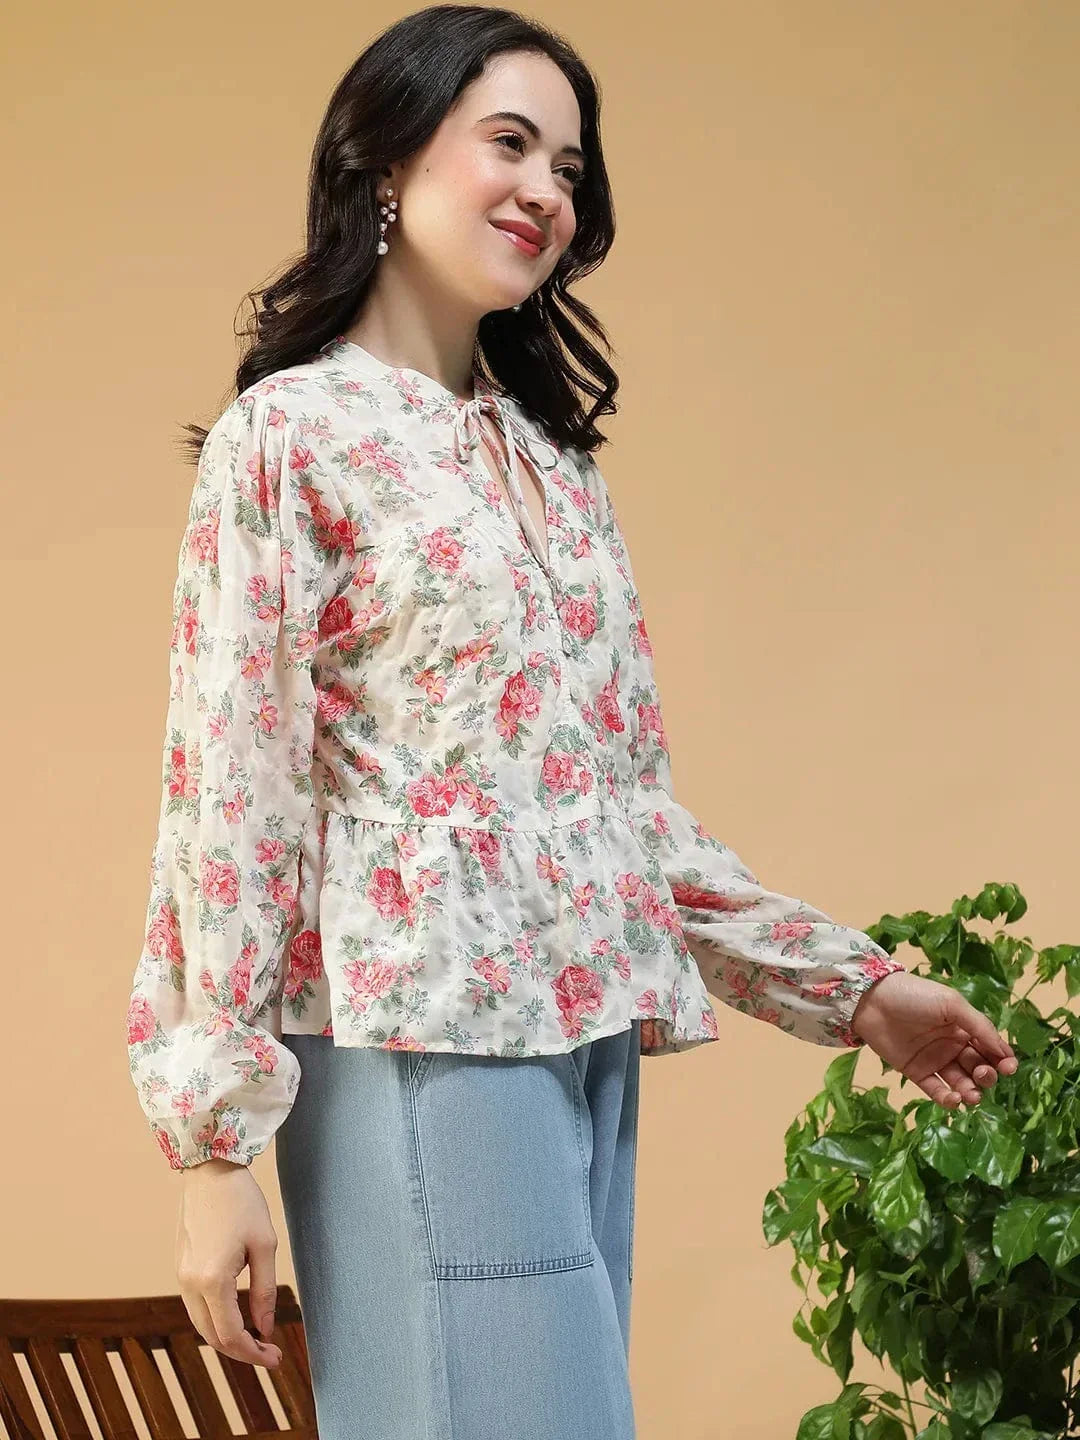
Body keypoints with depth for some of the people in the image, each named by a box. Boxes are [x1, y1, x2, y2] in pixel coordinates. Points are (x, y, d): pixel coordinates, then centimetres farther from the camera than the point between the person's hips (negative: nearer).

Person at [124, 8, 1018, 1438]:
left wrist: (847, 984, 15)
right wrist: (219, 1145, -12)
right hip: (427, 1050, -7)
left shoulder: (554, 458, 17)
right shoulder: (292, 434, -2)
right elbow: (230, 793, -7)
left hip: (589, 1041, 7)